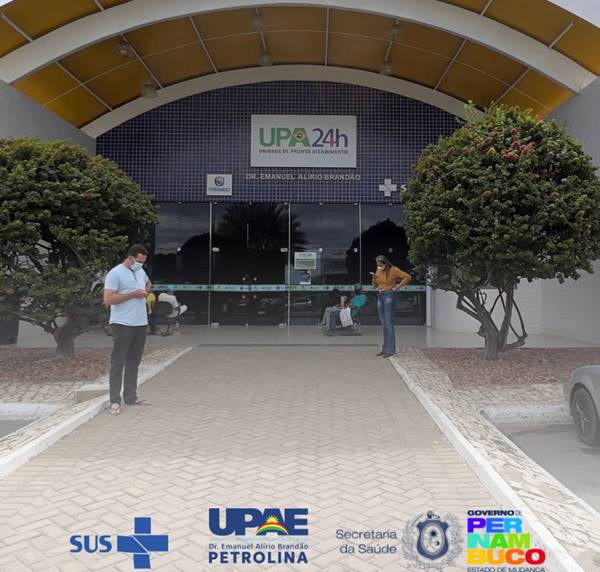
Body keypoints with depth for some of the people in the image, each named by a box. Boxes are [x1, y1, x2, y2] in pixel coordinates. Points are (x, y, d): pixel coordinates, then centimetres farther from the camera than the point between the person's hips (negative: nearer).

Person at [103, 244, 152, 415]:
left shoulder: (140, 271, 14)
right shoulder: (115, 273, -10)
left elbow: (148, 284, 36)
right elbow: (108, 299, -18)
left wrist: (146, 290, 12)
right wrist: (133, 294, -18)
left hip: (140, 324, 8)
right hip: (122, 325, -7)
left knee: (134, 363, 12)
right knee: (118, 363, 0)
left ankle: (131, 397, 21)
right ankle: (115, 401, 6)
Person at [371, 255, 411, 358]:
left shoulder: (393, 270, -9)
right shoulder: (378, 271, 11)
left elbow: (408, 277, -14)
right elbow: (375, 286, 16)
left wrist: (397, 287, -11)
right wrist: (374, 277, -4)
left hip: (389, 296, -7)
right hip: (379, 297, 7)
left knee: (388, 323, -11)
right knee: (383, 324, 8)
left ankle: (390, 349, -9)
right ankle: (385, 348, 14)